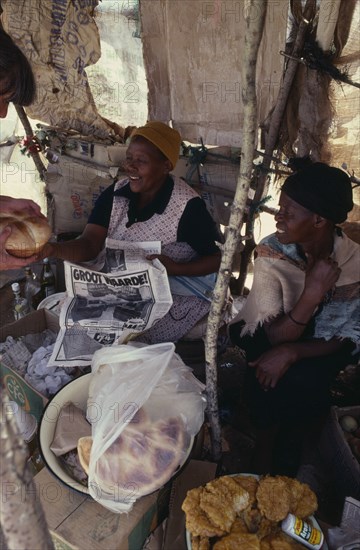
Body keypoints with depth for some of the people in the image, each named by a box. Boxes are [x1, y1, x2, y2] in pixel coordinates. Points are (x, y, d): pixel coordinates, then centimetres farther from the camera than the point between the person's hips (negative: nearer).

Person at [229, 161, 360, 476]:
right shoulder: (271, 253, -21)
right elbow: (275, 336, -22)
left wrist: (290, 352, -28)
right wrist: (312, 294, -38)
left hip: (318, 349, 0)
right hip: (267, 339, 0)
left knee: (301, 381, -26)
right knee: (269, 376, -26)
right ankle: (266, 447, 4)